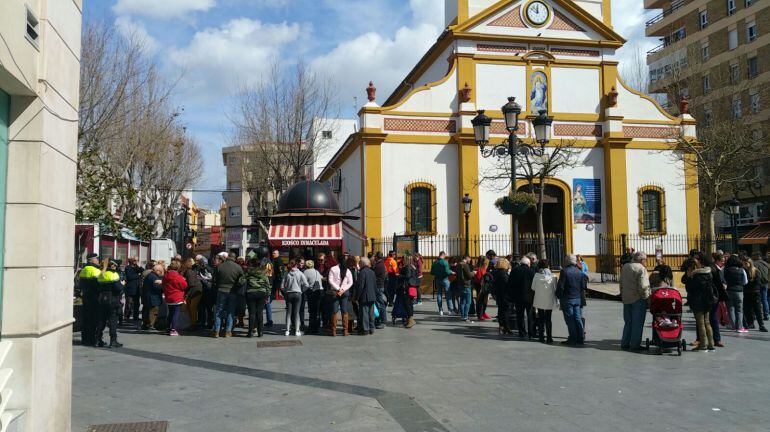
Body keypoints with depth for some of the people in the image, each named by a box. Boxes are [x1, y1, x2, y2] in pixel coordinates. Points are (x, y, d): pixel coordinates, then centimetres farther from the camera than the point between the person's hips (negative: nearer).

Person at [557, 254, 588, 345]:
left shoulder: (564, 271, -12)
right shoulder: (580, 272, 5)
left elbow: (560, 286, -14)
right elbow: (584, 286, 8)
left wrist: (558, 296, -2)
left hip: (567, 299, -5)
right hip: (578, 298, 6)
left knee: (570, 319, 0)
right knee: (578, 318, 10)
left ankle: (573, 339, 0)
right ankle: (581, 338, 12)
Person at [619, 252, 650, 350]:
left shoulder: (625, 267, 9)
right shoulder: (641, 269, -14)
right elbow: (643, 286, -20)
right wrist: (646, 297, -8)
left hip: (626, 299, 7)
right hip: (638, 299, -7)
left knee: (628, 322, 15)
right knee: (637, 323, 1)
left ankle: (625, 343, 18)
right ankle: (635, 344, 4)